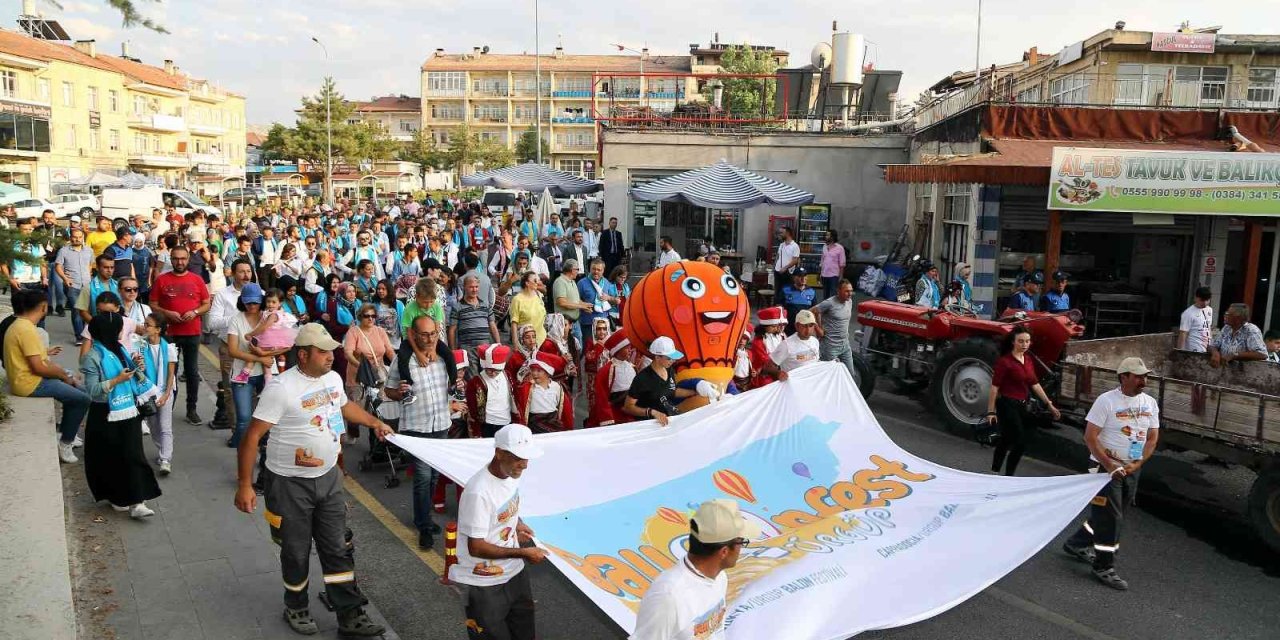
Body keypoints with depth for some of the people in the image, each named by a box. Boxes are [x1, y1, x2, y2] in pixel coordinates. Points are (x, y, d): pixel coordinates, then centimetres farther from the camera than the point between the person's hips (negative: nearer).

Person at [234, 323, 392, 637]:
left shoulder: (333, 378, 1)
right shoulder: (281, 388, -22)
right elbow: (252, 436, -20)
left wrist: (375, 423, 26)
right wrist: (244, 485, -21)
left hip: (328, 478, 6)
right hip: (290, 484, -6)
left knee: (337, 549, 10)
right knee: (296, 552, 11)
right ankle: (296, 608, 35)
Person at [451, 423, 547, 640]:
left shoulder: (511, 473, -3)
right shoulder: (479, 492, -28)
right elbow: (476, 548, -23)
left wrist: (516, 524, 0)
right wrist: (522, 553, -22)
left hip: (514, 573, 8)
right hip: (485, 584, -7)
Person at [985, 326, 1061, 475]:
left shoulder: (1029, 359, 6)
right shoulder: (1004, 361, -16)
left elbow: (1035, 384, 13)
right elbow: (995, 387, -15)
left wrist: (1049, 404, 12)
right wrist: (990, 411, -16)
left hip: (1022, 405, 7)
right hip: (1007, 405, -7)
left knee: (1006, 440, 18)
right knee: (1020, 442, -7)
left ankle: (994, 472, 32)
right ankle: (1008, 476, 6)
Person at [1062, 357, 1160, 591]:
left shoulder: (1150, 403, 5)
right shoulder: (1106, 401, -14)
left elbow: (1152, 438, 7)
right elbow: (1090, 437, -15)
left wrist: (1137, 464, -7)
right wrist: (1109, 465, -20)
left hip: (1132, 469, 6)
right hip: (1106, 467, -6)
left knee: (1109, 514, 15)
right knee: (1110, 517, -6)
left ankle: (1077, 544, 33)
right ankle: (1104, 567, 3)